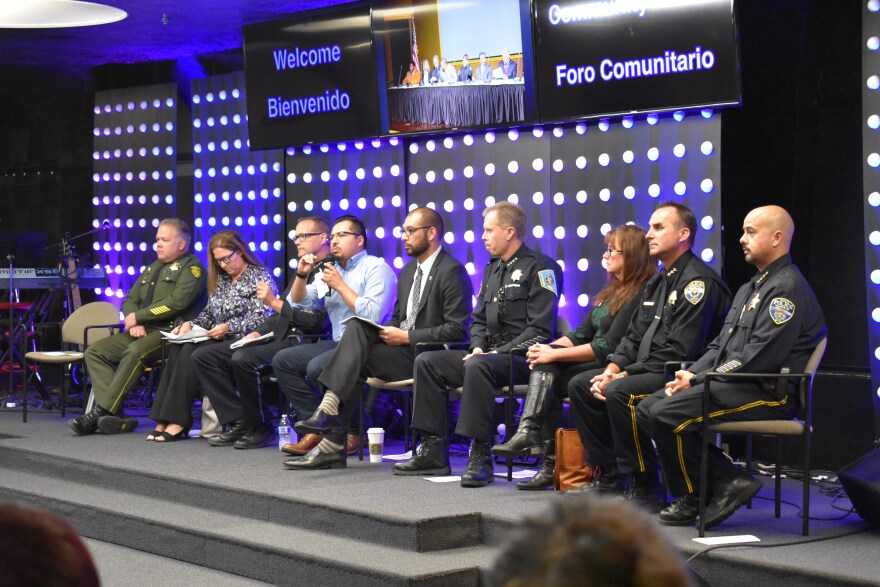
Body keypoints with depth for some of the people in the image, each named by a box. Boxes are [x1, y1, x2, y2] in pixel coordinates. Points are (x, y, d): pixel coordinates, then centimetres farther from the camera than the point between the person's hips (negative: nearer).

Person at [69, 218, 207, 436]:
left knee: (135, 352, -35)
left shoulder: (191, 267, -2)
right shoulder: (153, 268, 25)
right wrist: (134, 323, -1)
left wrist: (138, 317, -10)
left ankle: (100, 412, -30)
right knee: (95, 351, -8)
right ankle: (115, 415, -21)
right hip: (143, 331, 9)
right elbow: (130, 300, 22)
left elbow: (177, 303, -16)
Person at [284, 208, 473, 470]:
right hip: (403, 348, 8)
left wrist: (406, 337, -15)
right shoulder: (407, 272, 20)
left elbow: (457, 330, -15)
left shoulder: (453, 271, -8)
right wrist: (388, 331, 1)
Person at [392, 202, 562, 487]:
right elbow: (478, 319, 22)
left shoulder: (539, 267, -8)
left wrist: (499, 353, -19)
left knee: (478, 366, -37)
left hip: (521, 357, -9)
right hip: (490, 353, 9)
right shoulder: (492, 268, 19)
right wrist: (478, 346, 0)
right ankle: (433, 451, -6)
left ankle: (480, 456, -33)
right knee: (427, 362, -4)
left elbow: (540, 329, -15)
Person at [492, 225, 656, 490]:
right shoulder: (611, 292, 20)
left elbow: (609, 345, -18)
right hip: (595, 365, 8)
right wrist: (547, 349, -4)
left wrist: (553, 355, -17)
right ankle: (529, 432, -28)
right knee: (544, 365, -16)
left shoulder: (641, 293, -11)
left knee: (547, 378, -21)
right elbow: (581, 334, 15)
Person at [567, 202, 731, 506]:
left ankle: (644, 489, -19)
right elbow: (634, 336, 19)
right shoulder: (658, 282, 18)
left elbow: (679, 352, -21)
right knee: (580, 385, 5)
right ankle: (609, 477, 6)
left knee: (620, 393, -31)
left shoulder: (698, 281, -14)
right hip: (646, 372, 10)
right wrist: (613, 369, -1)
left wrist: (623, 377, -19)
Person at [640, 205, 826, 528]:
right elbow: (721, 344, 23)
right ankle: (693, 494, -1)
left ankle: (728, 483, -8)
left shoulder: (787, 289, -11)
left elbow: (758, 359, -19)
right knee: (648, 408, -1)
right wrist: (691, 373, 3)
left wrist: (698, 381, -16)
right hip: (732, 384, 10)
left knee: (667, 414, -24)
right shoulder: (750, 289, 23)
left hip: (765, 393, -10)